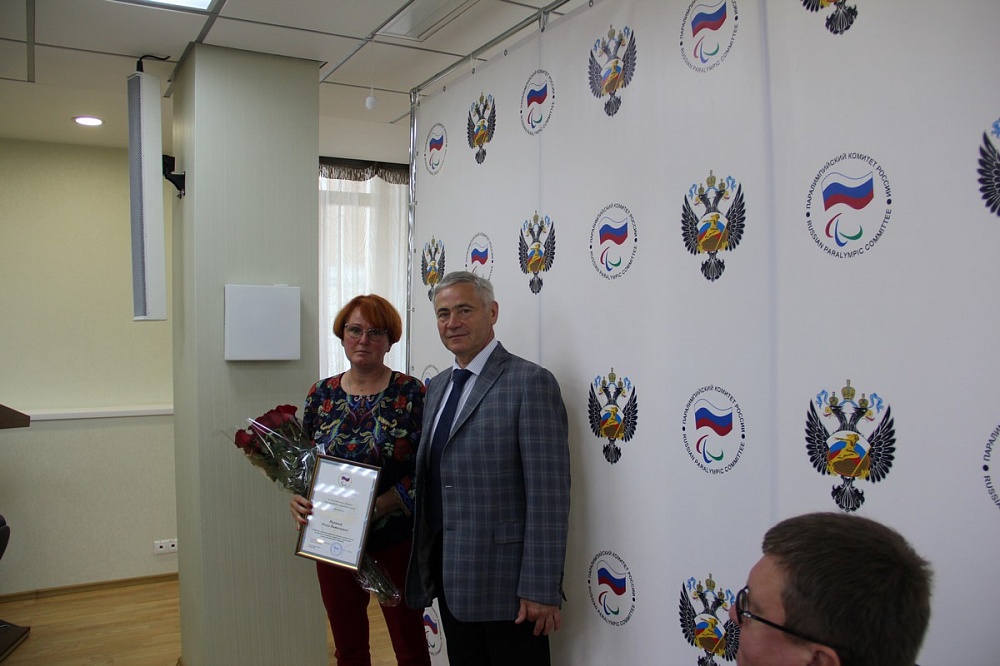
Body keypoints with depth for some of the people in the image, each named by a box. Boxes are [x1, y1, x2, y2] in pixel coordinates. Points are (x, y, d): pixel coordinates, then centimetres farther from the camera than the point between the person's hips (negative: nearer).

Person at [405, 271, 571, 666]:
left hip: (503, 577, -7)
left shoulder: (530, 382, -13)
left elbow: (549, 495, -16)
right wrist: (424, 562, 12)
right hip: (449, 574, 7)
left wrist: (541, 589, -18)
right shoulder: (438, 386, 12)